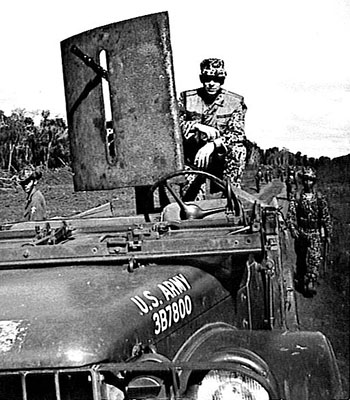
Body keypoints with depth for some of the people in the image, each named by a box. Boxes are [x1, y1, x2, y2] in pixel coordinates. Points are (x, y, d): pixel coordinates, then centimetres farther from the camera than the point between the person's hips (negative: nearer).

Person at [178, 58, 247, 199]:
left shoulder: (235, 102, -1)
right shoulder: (186, 98, 3)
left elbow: (237, 134, -12)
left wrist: (212, 145, -28)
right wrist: (198, 126, -19)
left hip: (221, 158, -1)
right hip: (192, 157, 1)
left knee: (238, 150, -30)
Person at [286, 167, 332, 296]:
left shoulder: (319, 197, 1)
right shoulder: (296, 197, -2)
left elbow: (326, 216, 7)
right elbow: (290, 215, -4)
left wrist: (328, 233, 6)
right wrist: (293, 229, -17)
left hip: (316, 233, 0)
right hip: (301, 232, 0)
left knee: (315, 258, -13)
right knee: (301, 259, 12)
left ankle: (311, 284, -12)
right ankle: (300, 281, 30)